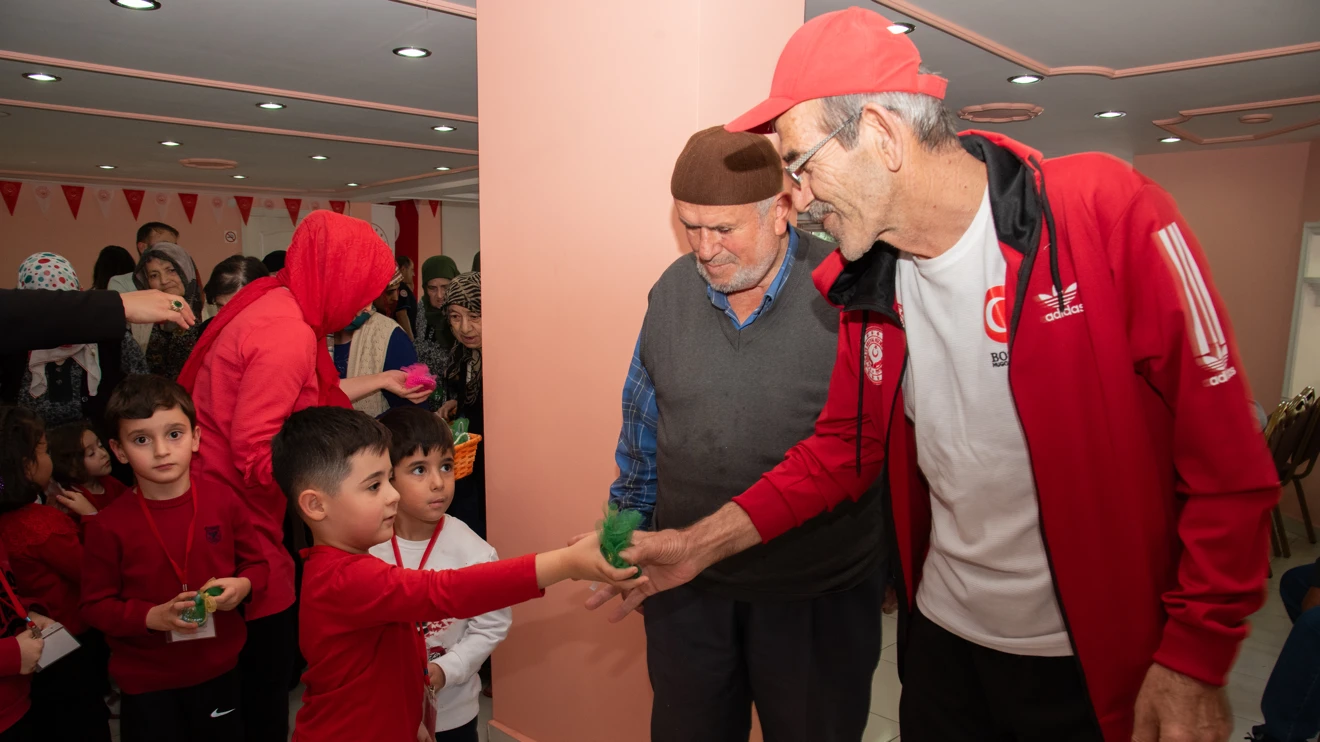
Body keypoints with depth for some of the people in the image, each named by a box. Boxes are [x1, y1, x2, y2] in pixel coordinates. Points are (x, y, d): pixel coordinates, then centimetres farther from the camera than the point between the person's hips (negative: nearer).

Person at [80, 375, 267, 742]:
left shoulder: (223, 502, -9)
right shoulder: (109, 525, -13)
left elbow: (257, 565, 3)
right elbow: (95, 605, -6)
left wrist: (243, 586, -18)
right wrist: (152, 617, -22)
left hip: (219, 670, 2)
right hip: (146, 682, -2)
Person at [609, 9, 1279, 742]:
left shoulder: (1108, 212, -18)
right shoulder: (868, 283, -3)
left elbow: (1227, 465, -15)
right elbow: (843, 448, 5)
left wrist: (1194, 663, -16)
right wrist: (702, 542, -2)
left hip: (1098, 660, -4)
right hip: (941, 635, 4)